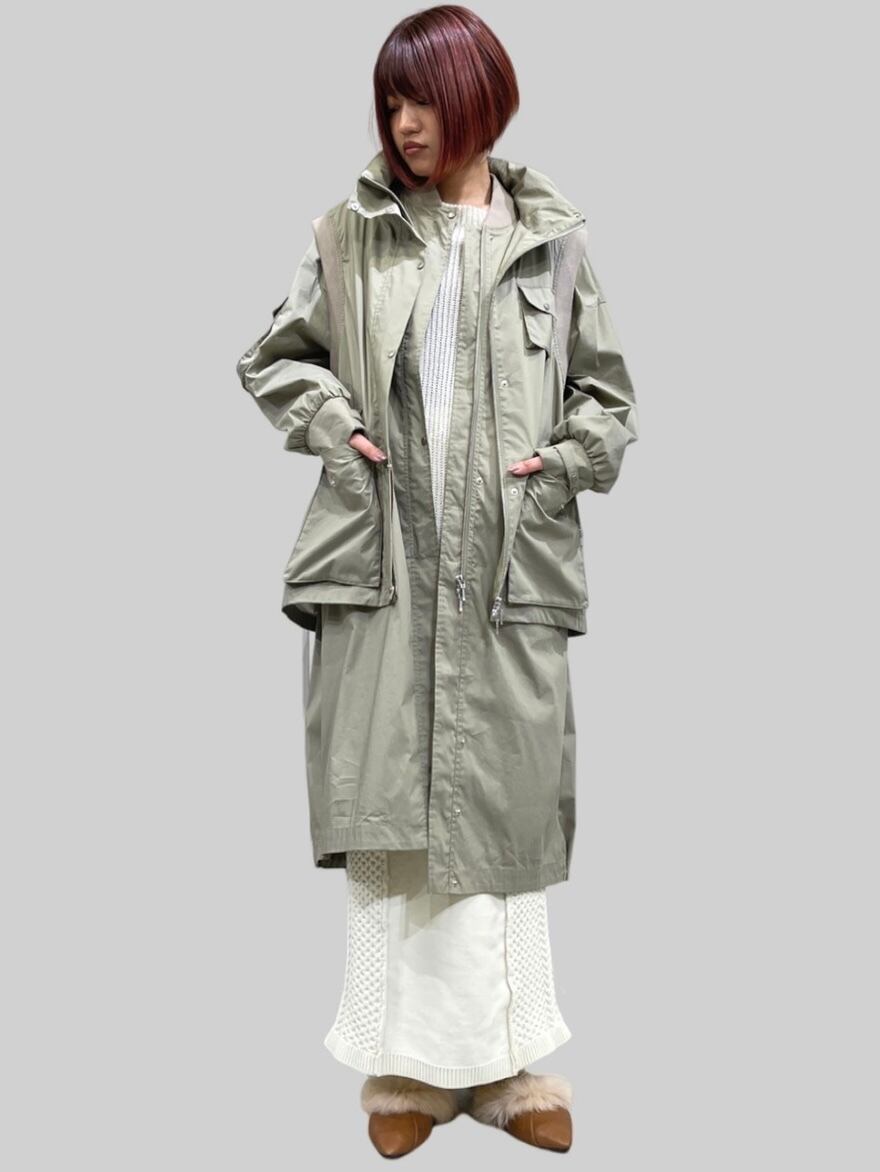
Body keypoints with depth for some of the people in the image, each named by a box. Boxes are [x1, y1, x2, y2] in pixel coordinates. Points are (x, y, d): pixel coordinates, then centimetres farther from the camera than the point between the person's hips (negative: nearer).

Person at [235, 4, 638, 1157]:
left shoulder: (552, 239, 7)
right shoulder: (350, 233, 7)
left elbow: (606, 389, 14)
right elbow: (273, 358, 15)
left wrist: (568, 461, -3)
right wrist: (333, 423, -1)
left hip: (510, 566, 1)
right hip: (380, 557, 0)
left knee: (505, 804, 6)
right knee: (390, 807, 2)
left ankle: (505, 1058, 20)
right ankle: (410, 1060, 17)